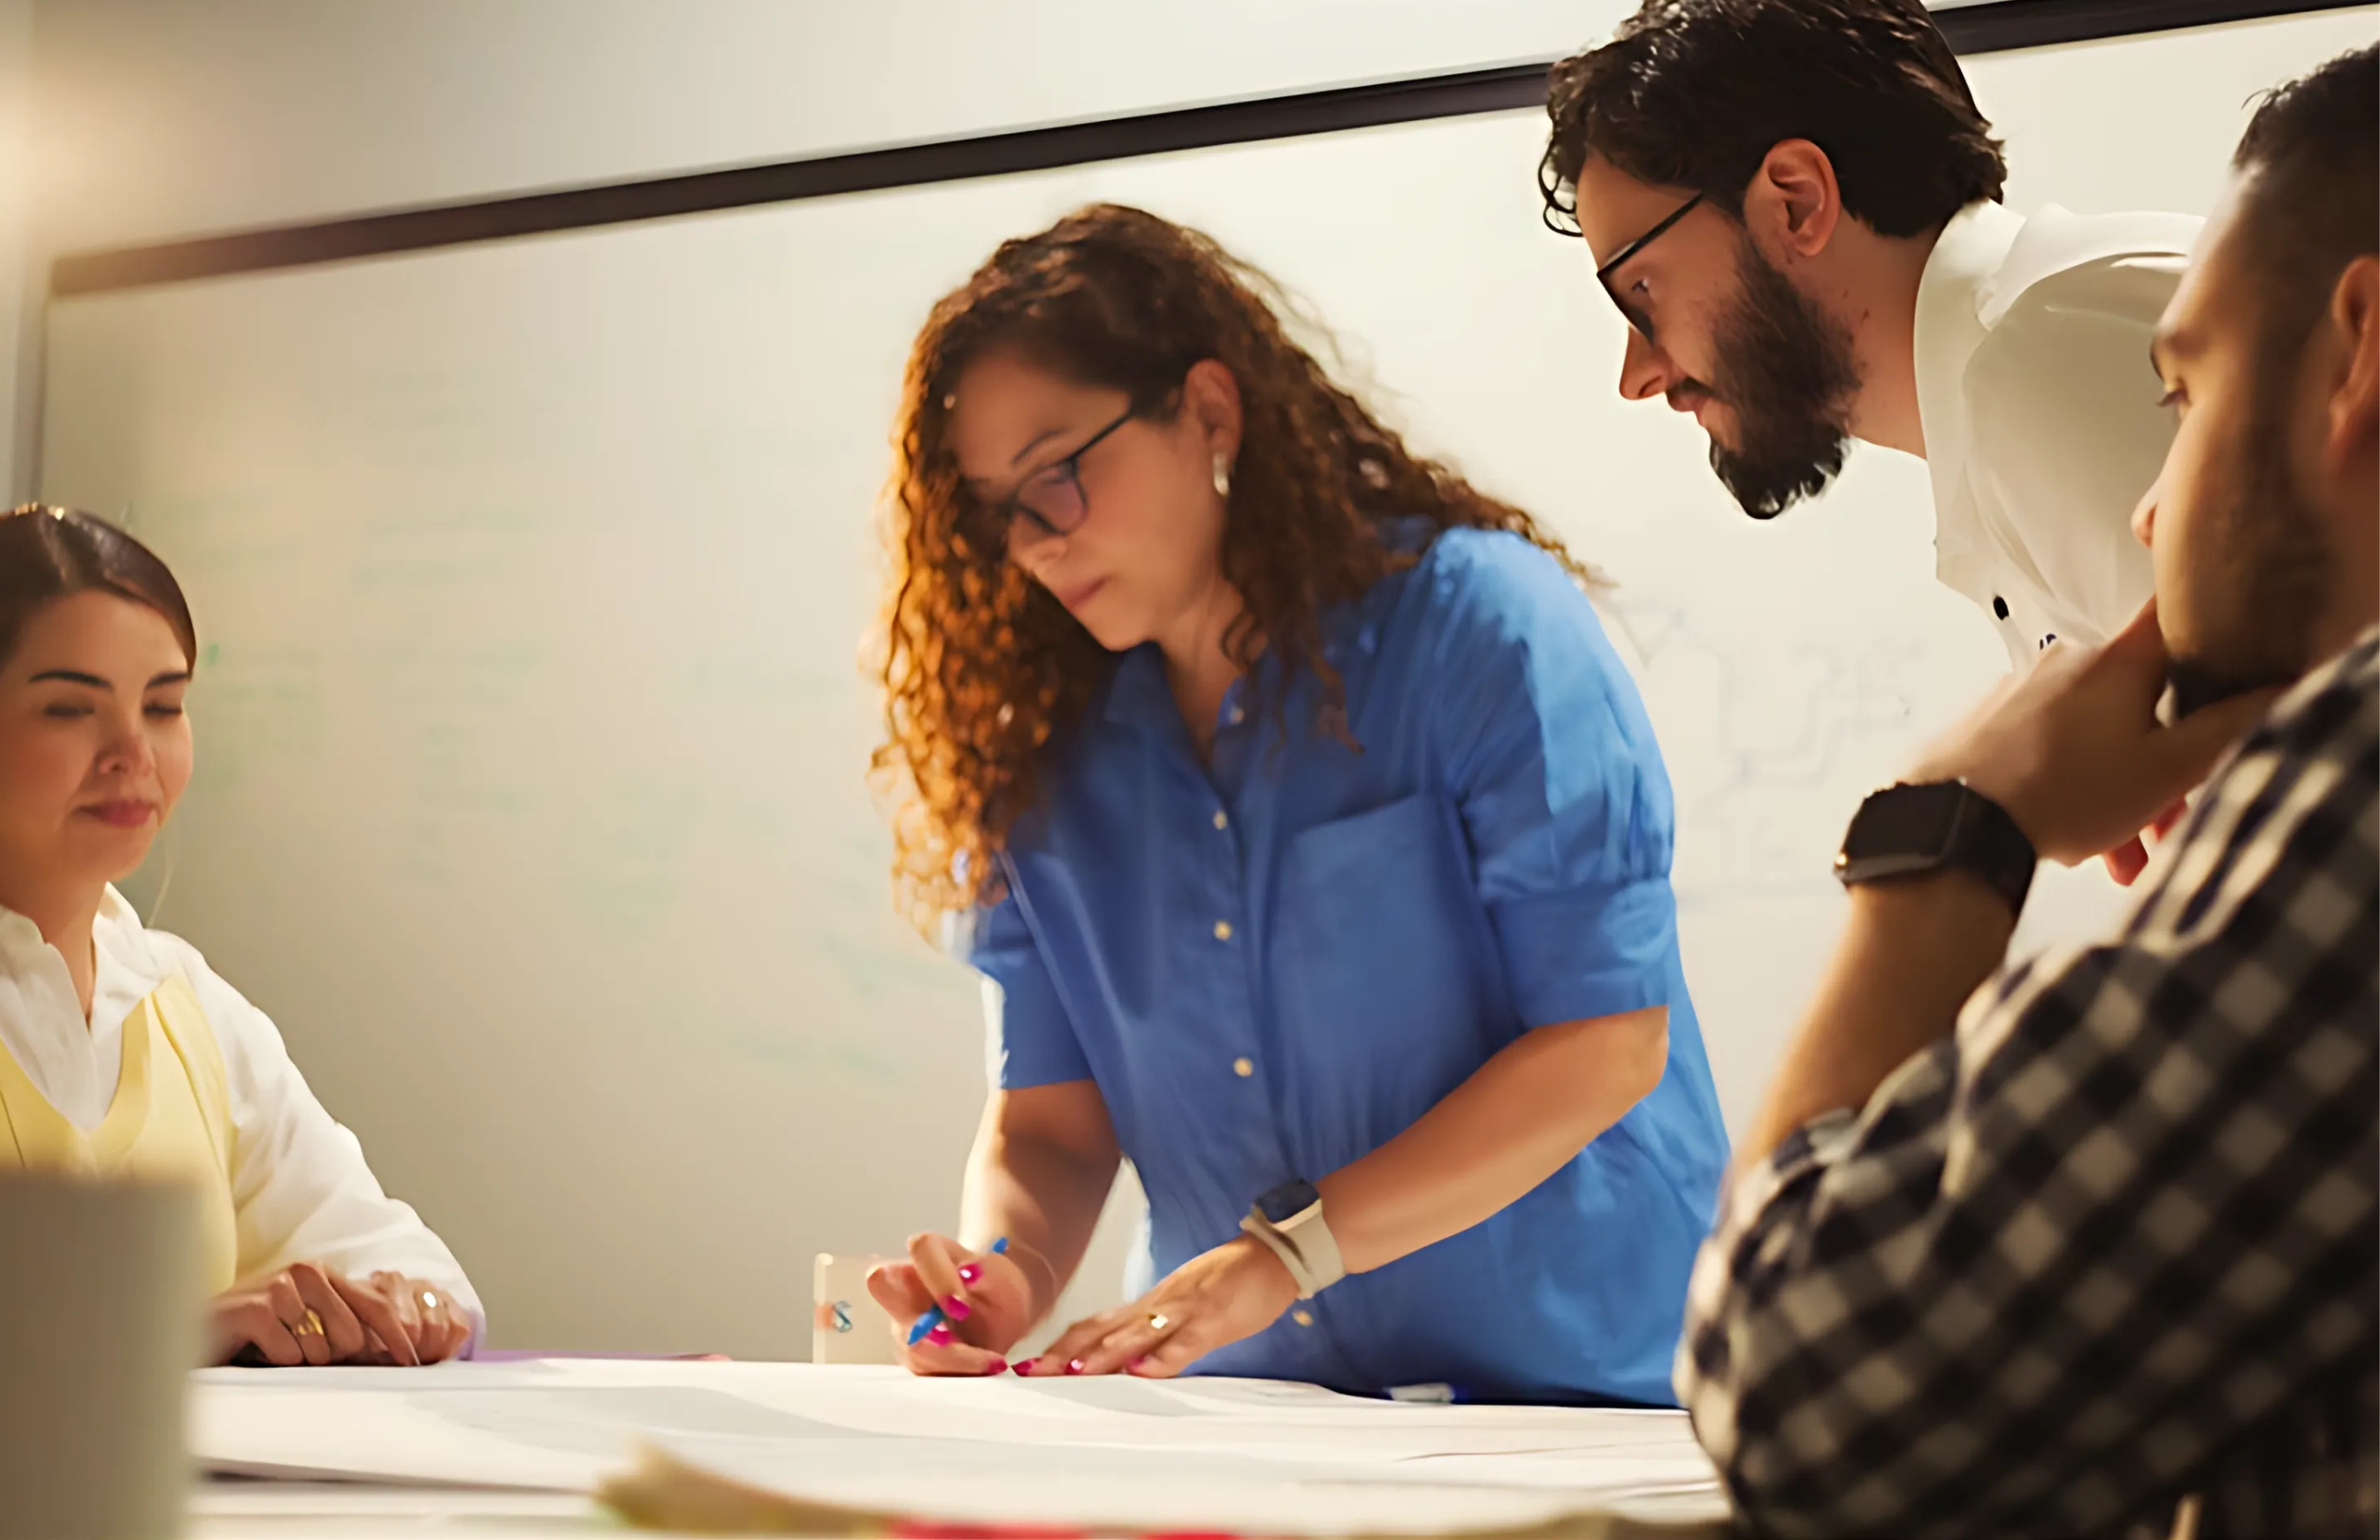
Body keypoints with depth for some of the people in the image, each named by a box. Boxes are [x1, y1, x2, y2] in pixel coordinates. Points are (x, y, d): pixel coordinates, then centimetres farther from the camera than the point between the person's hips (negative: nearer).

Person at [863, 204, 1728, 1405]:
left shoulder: (1480, 621, -7)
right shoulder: (1045, 745, 9)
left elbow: (1609, 1039, -12)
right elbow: (1049, 1119, 9)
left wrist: (1287, 1249, -18)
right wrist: (1005, 1281, -15)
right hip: (1246, 1409, 6)